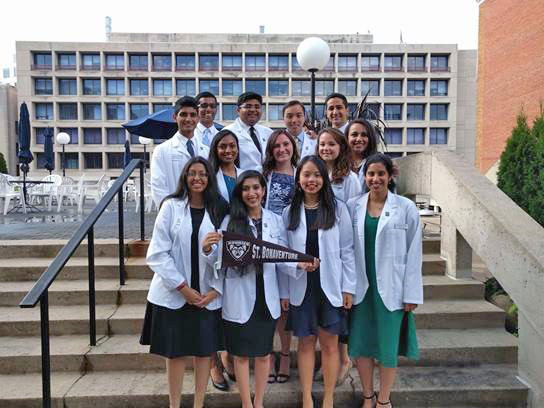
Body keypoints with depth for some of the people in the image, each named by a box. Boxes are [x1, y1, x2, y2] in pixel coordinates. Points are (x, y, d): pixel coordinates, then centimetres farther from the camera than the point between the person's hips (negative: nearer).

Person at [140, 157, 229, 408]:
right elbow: (158, 254, -8)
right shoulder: (171, 206, -4)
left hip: (208, 295, 2)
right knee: (175, 352, 8)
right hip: (174, 294, -2)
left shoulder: (219, 210, 2)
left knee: (204, 350, 11)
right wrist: (183, 288, -12)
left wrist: (215, 290, -8)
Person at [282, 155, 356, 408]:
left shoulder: (338, 209, -3)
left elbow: (346, 250, -2)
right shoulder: (289, 213, 3)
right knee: (306, 343, 11)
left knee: (329, 344, 7)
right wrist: (283, 291, 3)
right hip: (301, 288, 2)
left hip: (330, 287, -1)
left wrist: (348, 288, -4)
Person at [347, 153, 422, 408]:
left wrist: (411, 293, -5)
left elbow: (413, 253, -4)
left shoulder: (406, 208, -5)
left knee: (388, 345, 8)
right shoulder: (353, 206, 1)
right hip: (361, 287, 2)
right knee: (361, 343, 10)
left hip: (391, 288, -2)